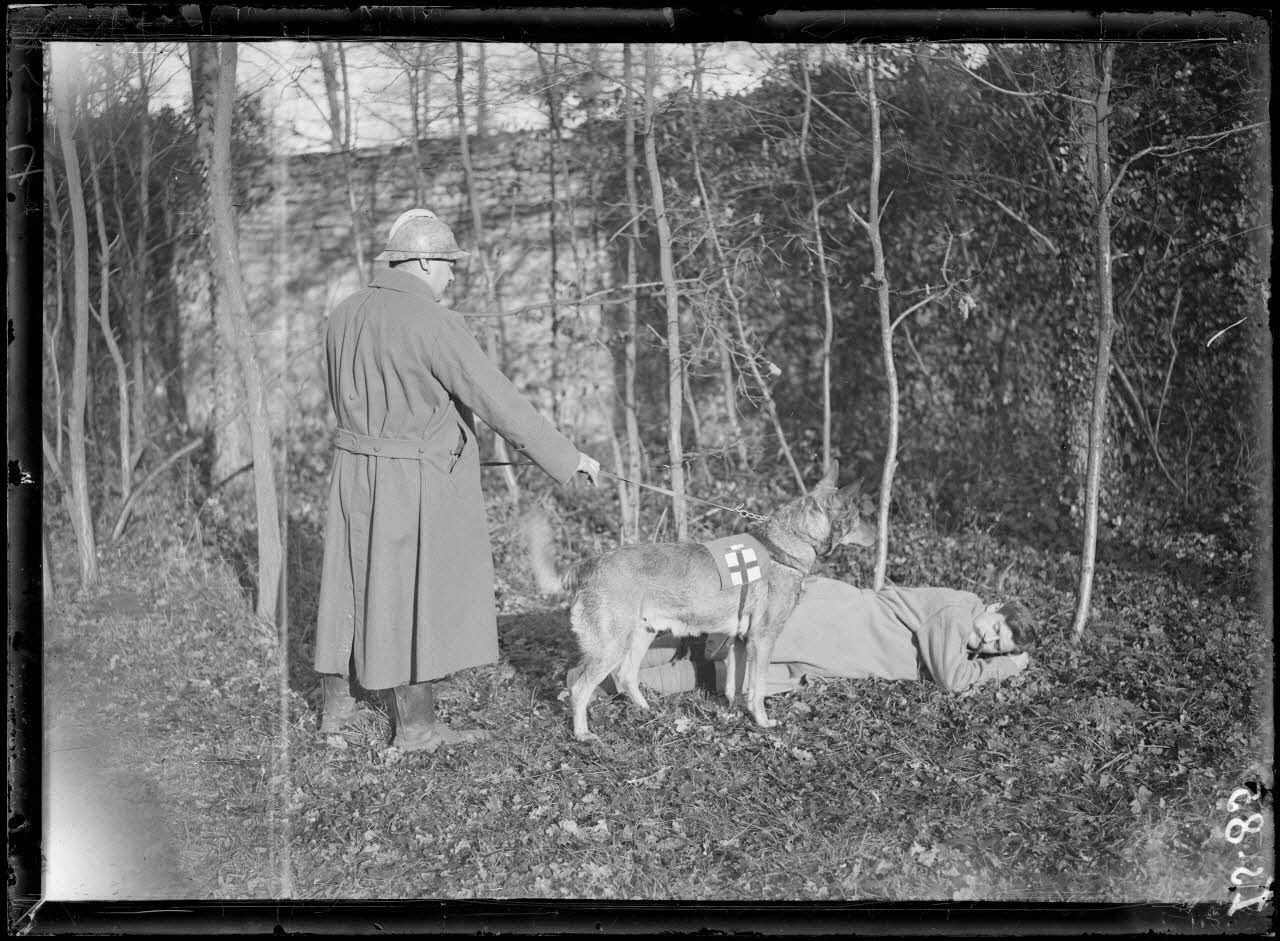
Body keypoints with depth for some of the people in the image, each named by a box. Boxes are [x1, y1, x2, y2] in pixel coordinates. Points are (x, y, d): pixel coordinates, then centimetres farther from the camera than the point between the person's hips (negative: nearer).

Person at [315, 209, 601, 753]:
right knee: (416, 597, 2)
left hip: (357, 469, 7)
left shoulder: (346, 315, 4)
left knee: (356, 586, 18)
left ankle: (336, 704, 28)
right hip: (418, 483, -7)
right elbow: (497, 401, -21)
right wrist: (566, 458, -15)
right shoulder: (433, 325, -20)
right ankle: (415, 725, 11)